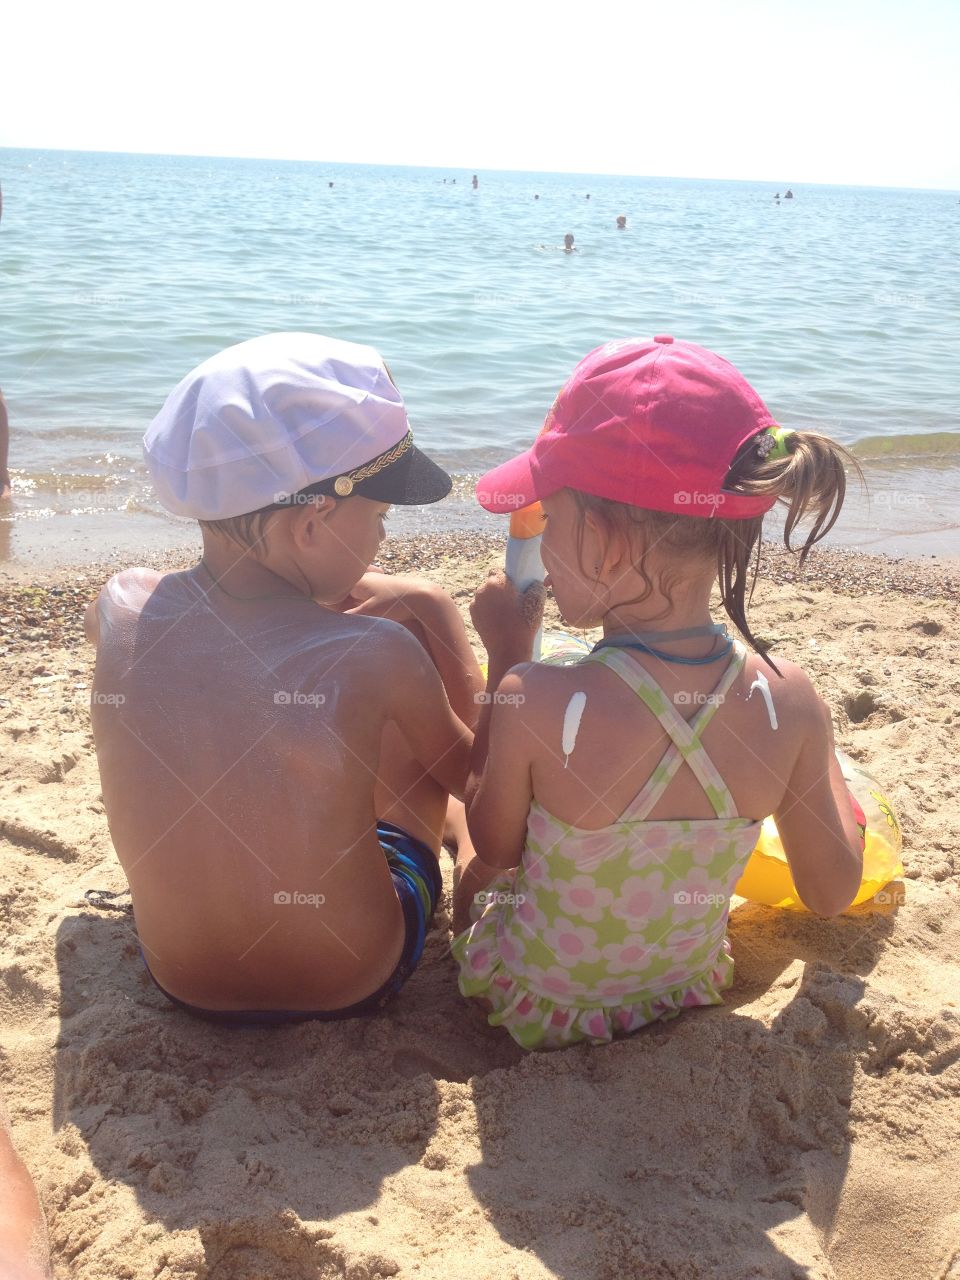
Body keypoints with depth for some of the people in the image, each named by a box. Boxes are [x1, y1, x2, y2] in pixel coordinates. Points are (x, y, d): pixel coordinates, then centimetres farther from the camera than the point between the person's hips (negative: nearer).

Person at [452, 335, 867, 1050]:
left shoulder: (536, 702, -34)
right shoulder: (790, 698, -23)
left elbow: (496, 844, -12)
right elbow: (833, 894, -8)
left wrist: (506, 657, -8)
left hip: (538, 1011, -3)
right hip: (691, 992, 3)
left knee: (473, 863, 28)